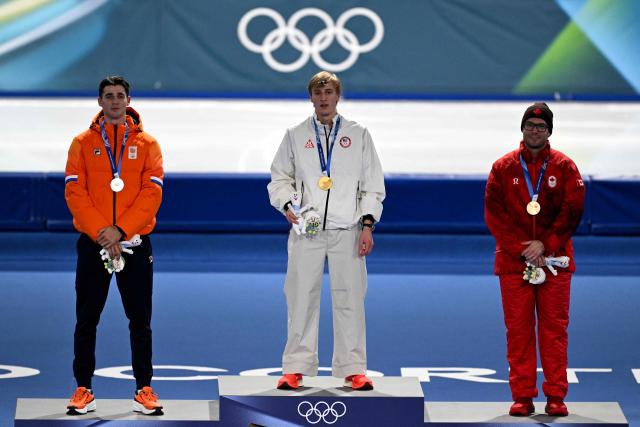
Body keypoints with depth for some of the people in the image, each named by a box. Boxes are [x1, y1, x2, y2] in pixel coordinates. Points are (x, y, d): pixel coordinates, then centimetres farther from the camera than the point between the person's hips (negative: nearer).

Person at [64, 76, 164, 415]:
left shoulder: (146, 144, 5)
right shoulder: (83, 142, 5)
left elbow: (152, 193, -4)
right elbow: (74, 192, -3)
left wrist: (120, 230, -14)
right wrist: (100, 233, -14)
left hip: (135, 243, 0)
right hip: (92, 244, 0)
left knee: (140, 321, 2)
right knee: (86, 320, 2)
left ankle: (144, 390, 8)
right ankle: (83, 390, 8)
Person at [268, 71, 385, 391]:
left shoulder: (358, 135, 10)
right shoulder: (296, 136, 11)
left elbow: (372, 184, 9)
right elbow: (280, 178, 15)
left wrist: (367, 224, 0)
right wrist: (287, 204, -5)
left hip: (347, 231, 0)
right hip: (306, 231, 0)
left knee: (349, 299, -3)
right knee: (301, 298, -2)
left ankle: (353, 369, 2)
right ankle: (295, 368, 4)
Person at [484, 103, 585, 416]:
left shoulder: (564, 167, 4)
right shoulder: (503, 168, 5)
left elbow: (572, 211, -2)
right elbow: (494, 214, 0)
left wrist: (545, 244, -11)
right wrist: (521, 250, -9)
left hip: (554, 259, 0)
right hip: (514, 261, 0)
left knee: (554, 328, 0)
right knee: (518, 329, 0)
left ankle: (556, 396, 4)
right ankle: (522, 396, 5)